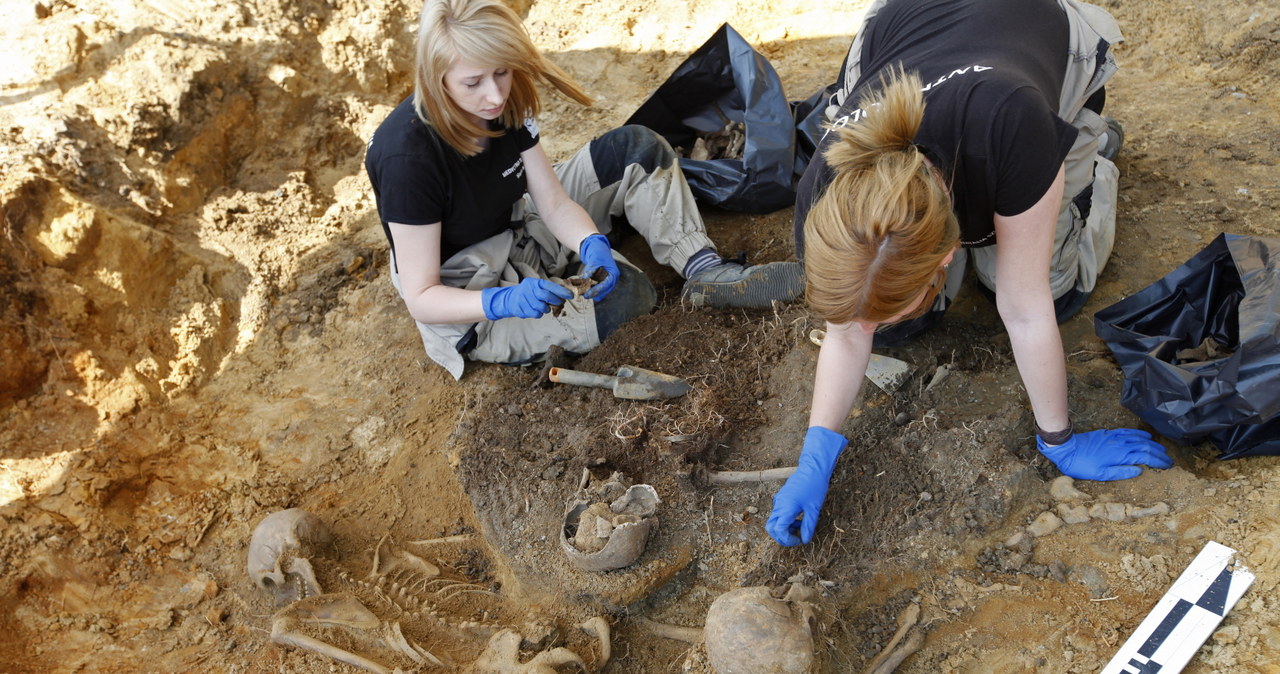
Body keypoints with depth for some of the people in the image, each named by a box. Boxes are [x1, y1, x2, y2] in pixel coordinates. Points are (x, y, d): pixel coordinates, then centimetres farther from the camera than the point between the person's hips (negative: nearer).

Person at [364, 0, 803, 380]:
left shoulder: (507, 104, -10)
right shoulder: (407, 155, -30)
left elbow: (555, 202, -9)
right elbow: (420, 298, -25)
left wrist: (592, 244, -30)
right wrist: (504, 301, -42)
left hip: (519, 234, 8)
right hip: (467, 301, -7)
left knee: (637, 149, -6)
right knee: (624, 296, -32)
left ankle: (706, 273, -10)